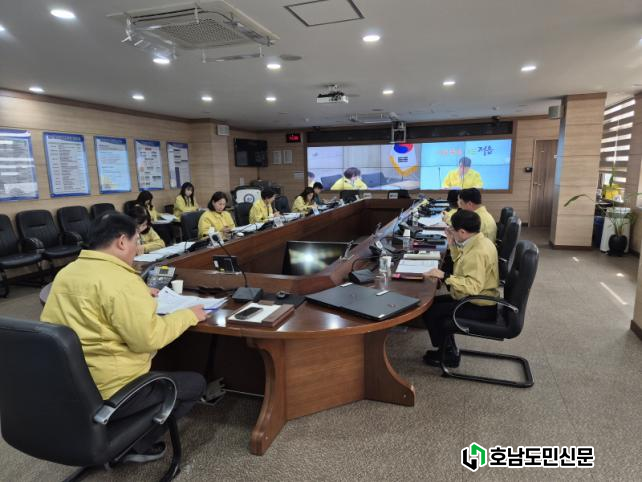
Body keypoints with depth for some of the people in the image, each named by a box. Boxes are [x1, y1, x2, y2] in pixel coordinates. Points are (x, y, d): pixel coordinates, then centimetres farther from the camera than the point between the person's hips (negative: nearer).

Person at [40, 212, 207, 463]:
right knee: (196, 383, 5)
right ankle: (132, 446, 9)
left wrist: (140, 296, 18)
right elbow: (149, 338, -26)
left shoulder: (67, 272, 4)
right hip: (106, 393, -9)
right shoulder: (121, 280, -24)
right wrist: (188, 315, -12)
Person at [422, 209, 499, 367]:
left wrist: (444, 276, -35)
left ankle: (449, 355, 8)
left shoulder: (478, 252, -28)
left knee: (429, 311, -10)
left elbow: (473, 286, -38)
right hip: (475, 299, 10)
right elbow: (463, 267, 19)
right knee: (433, 302, 14)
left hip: (479, 307, -10)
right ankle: (447, 348, 21)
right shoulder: (477, 242, 4)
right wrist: (453, 246, 8)